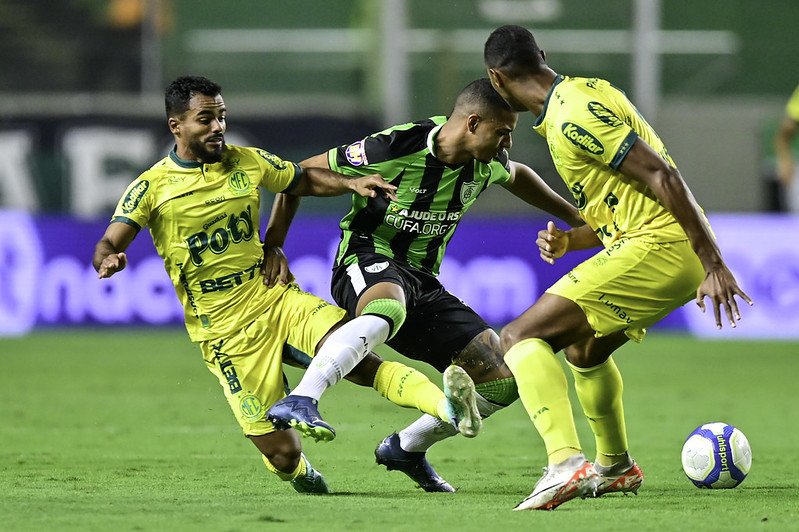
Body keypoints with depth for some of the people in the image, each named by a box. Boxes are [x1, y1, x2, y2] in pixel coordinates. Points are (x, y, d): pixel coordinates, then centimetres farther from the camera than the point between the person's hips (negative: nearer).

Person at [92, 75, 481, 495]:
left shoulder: (248, 162, 7)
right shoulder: (152, 188, -4)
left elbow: (304, 180, 23)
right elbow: (107, 246, -6)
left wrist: (351, 184, 4)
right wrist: (108, 260, -31)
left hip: (278, 300, 3)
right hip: (225, 330, -3)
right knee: (282, 454, -8)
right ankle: (299, 471, 26)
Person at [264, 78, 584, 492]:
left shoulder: (486, 163, 2)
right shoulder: (394, 148, -19)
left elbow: (517, 178, 30)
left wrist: (575, 217, 36)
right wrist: (273, 247, -16)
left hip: (422, 283, 7)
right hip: (367, 263, -7)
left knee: (504, 381, 0)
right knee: (388, 311, -45)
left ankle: (407, 447, 18)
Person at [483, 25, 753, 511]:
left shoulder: (572, 116, -14)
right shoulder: (580, 94, 19)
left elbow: (661, 177, -20)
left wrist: (714, 264, -21)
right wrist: (568, 241, 7)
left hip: (656, 250, -10)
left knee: (520, 337, -16)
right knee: (583, 349, 33)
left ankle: (566, 463, -33)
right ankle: (616, 468, 50)